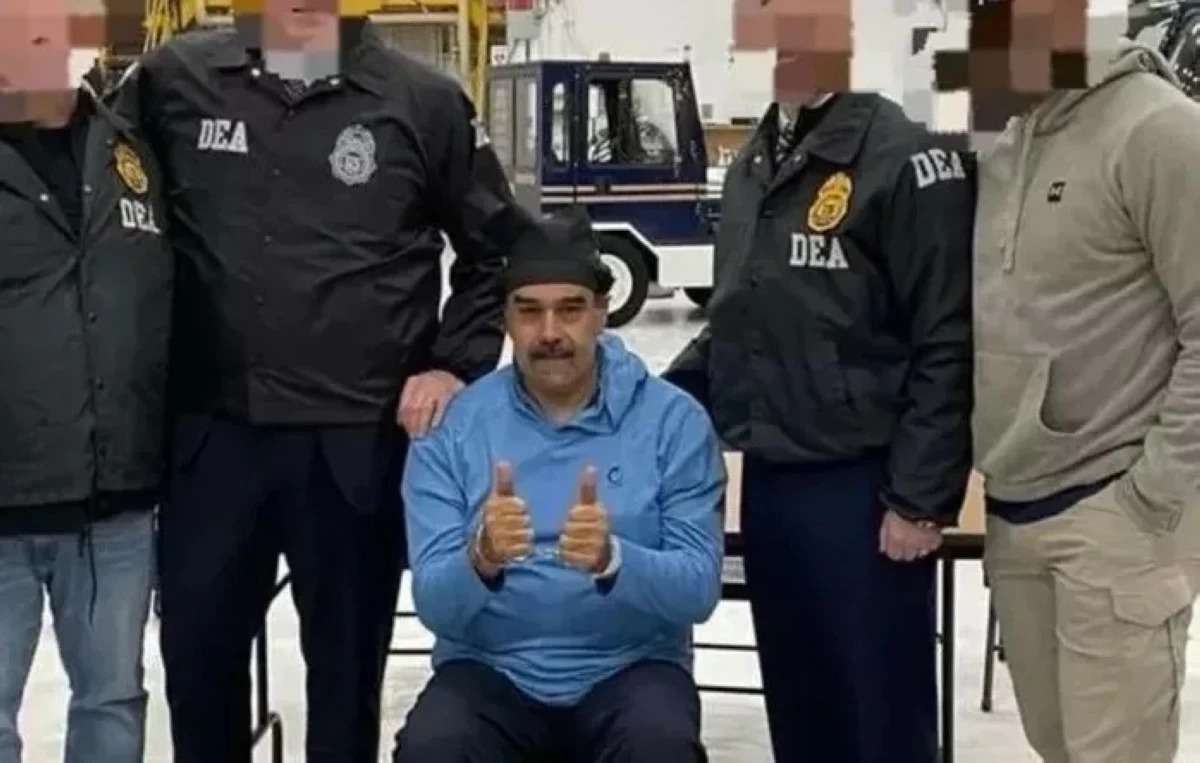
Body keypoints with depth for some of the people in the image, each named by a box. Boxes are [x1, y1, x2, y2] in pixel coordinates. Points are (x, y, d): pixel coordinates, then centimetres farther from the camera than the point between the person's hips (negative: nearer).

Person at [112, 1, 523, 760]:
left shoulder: (425, 100, -1)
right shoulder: (172, 80, 1)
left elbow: (497, 247, 9)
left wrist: (457, 364, 1)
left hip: (358, 440, -1)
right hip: (211, 433, 1)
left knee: (346, 661, 11)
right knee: (196, 650, 12)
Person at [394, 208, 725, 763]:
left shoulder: (674, 420, -4)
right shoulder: (452, 426, -2)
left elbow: (699, 588, -10)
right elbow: (434, 604, -8)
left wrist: (612, 559, -29)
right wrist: (482, 559, -30)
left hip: (629, 670, -1)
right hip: (492, 672, 1)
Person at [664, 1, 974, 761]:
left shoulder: (906, 159, -10)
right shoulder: (753, 164, 13)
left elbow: (947, 348, -12)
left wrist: (920, 498, -15)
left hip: (860, 488, -7)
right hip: (767, 481, 7)